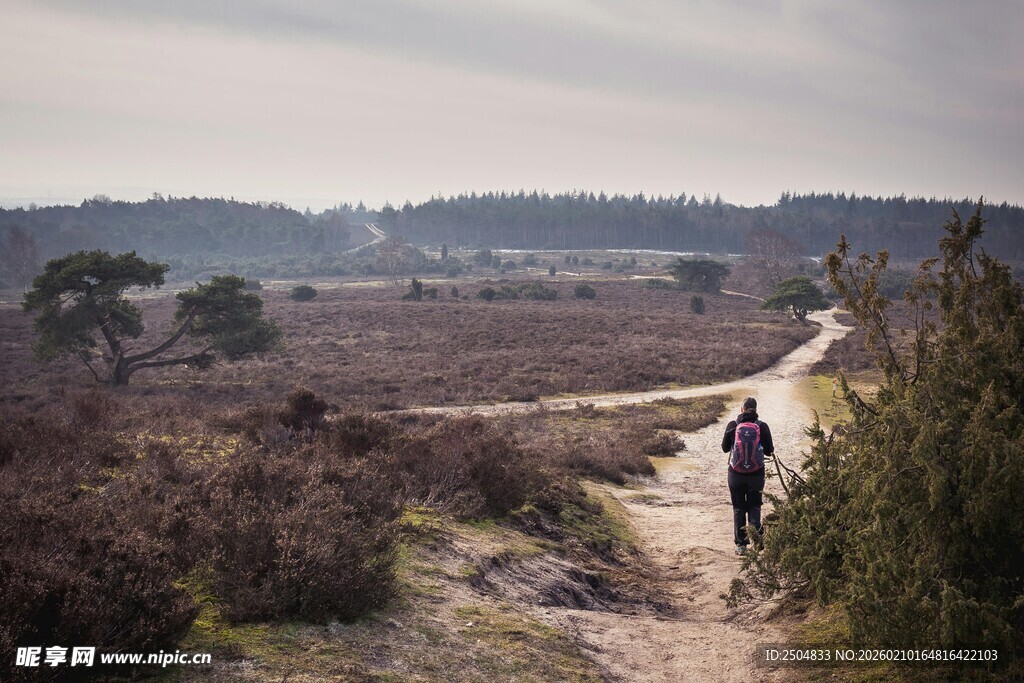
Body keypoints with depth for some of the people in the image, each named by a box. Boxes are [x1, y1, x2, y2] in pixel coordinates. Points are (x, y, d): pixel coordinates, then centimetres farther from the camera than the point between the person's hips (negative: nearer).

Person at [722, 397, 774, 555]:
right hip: (756, 475, 0)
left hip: (736, 475, 0)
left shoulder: (732, 426, -7)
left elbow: (725, 447, 3)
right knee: (754, 506, 14)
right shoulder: (762, 427, -8)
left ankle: (741, 544, 14)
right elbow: (769, 450, -2)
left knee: (738, 508, 12)